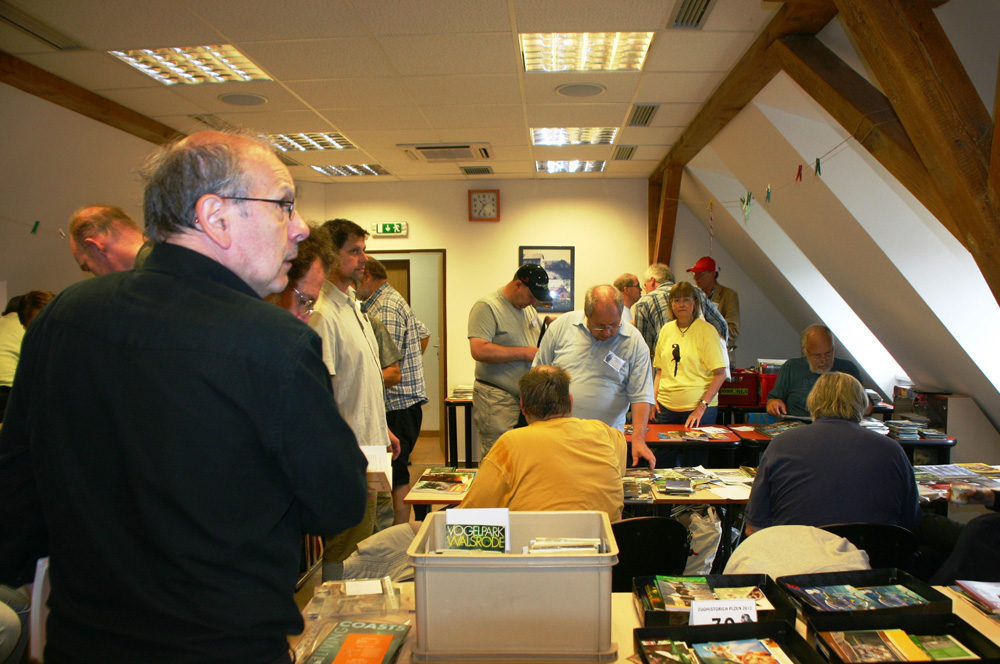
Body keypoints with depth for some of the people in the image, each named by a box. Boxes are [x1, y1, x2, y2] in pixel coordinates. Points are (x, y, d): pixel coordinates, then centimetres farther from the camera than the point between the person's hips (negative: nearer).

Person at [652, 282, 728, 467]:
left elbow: (720, 374, -7)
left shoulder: (706, 330, -5)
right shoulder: (666, 330, 9)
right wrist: (654, 397, 4)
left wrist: (702, 406, -15)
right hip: (666, 408, 4)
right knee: (662, 463, 4)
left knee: (693, 464, 1)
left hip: (697, 409, -4)